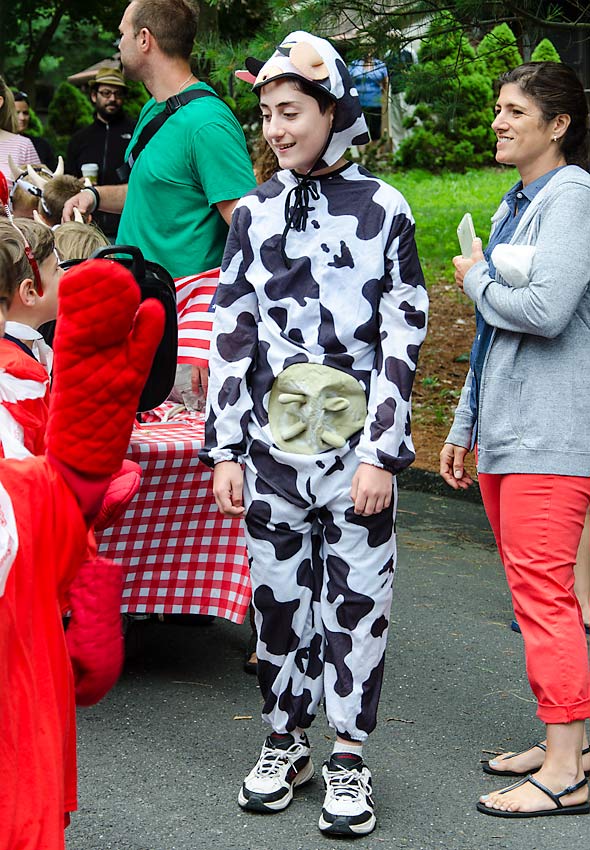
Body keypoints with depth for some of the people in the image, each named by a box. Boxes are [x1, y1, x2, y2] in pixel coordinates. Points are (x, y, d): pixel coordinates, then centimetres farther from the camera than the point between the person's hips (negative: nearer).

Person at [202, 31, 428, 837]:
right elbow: (230, 332, 7)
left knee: (357, 601, 2)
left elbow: (402, 338, -5)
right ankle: (284, 742, 25)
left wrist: (383, 454, -10)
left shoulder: (383, 209, -2)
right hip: (273, 444, 3)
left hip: (356, 448, -3)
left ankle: (349, 757, 14)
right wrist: (225, 447, 3)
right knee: (278, 596, 9)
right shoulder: (256, 212, 7)